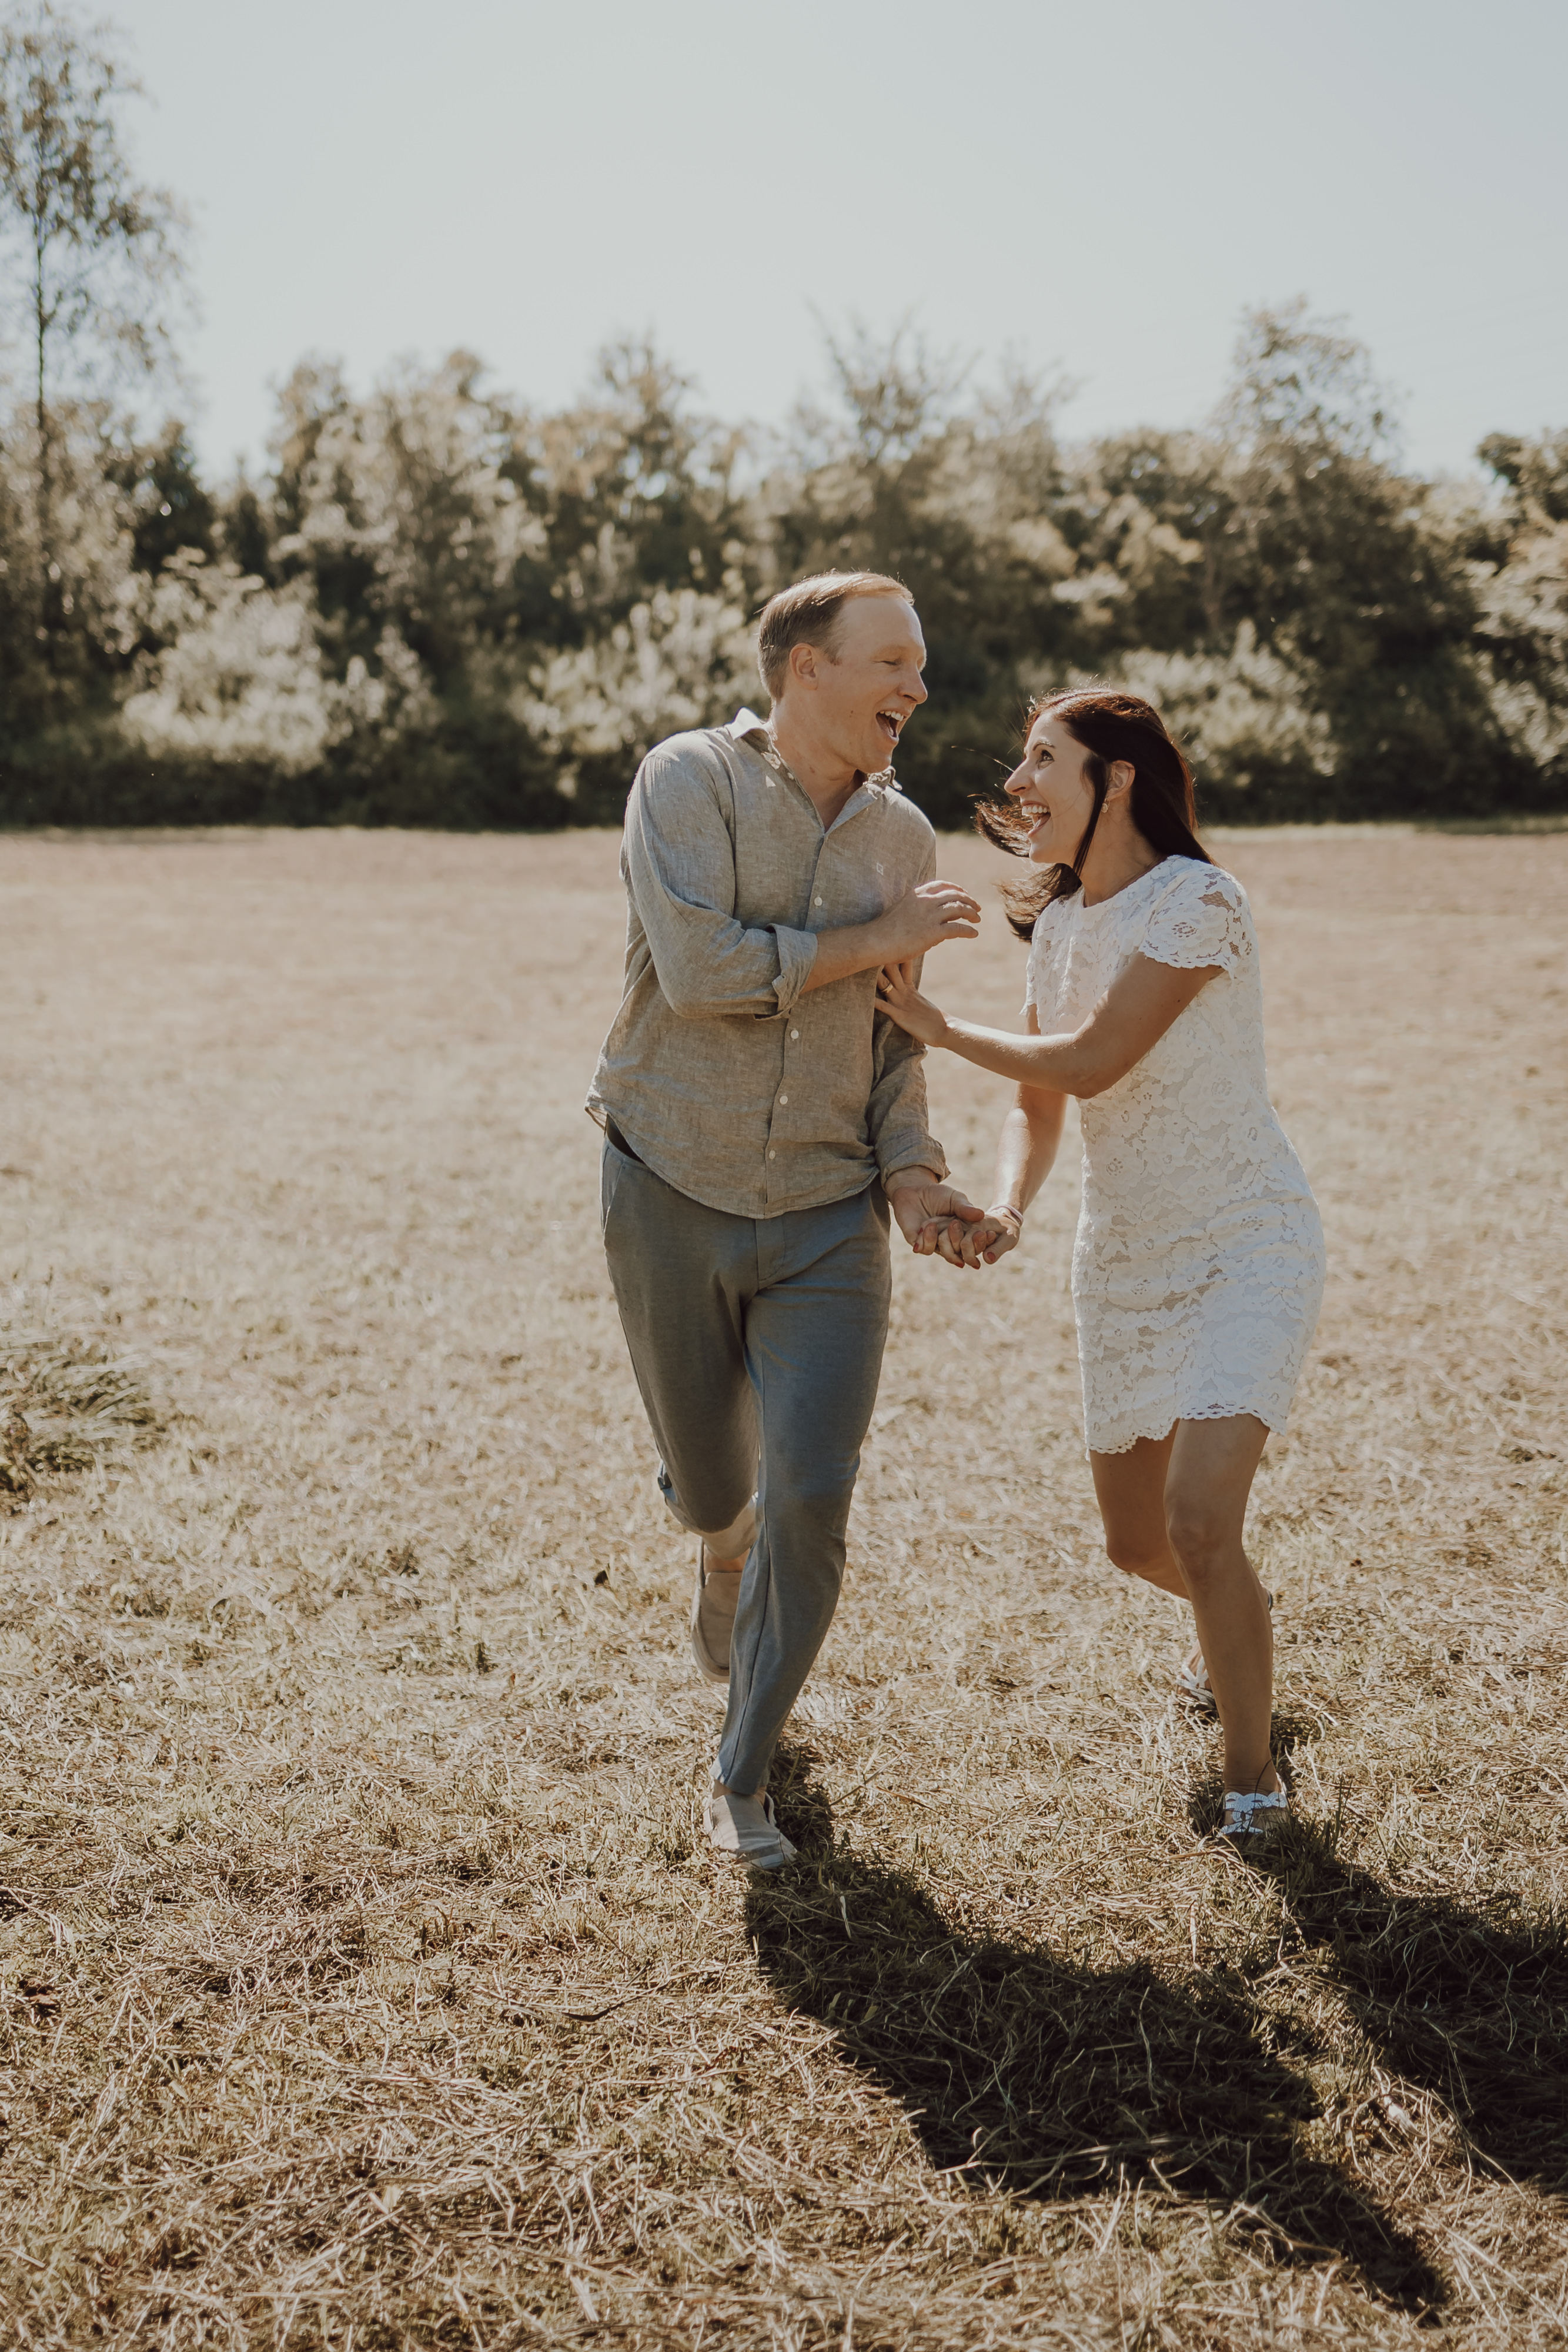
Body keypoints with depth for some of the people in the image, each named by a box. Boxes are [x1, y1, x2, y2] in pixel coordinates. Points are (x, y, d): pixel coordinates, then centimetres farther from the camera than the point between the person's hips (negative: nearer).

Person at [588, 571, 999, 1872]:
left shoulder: (906, 837, 7)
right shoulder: (690, 779, -9)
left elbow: (893, 1040, 13)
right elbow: (698, 969, -22)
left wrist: (911, 1174, -4)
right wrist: (873, 941, -14)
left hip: (829, 1223, 2)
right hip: (672, 1203, -2)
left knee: (812, 1500, -10)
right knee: (711, 1491, 14)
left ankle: (743, 1782, 9)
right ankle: (724, 1566, 54)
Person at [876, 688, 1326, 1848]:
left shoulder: (1199, 902, -19)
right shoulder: (1057, 923, 4)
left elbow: (1087, 1062, -23)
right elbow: (1037, 1107, 9)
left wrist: (941, 1028, -9)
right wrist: (1006, 1208, -11)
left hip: (1247, 1246, -7)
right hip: (1125, 1258, 7)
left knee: (1198, 1526, -21)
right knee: (1136, 1543, 14)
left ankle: (1254, 1779, 2)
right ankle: (1242, 1620, 50)